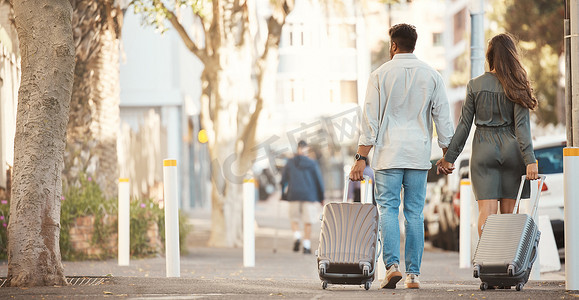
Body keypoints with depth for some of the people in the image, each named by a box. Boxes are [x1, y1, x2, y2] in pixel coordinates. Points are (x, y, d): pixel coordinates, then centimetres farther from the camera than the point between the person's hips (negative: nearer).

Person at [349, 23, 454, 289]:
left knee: (387, 209, 0)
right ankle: (413, 273, 3)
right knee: (415, 213, 5)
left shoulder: (381, 75, -2)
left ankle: (392, 264, -16)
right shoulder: (431, 75, 5)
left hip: (388, 153, -2)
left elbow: (370, 120, -4)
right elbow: (443, 116, 6)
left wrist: (361, 157, -1)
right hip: (419, 153, 2)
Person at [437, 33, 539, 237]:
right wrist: (529, 160, -14)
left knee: (486, 211, -5)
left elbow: (464, 125, 1)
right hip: (511, 150, 0)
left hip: (484, 151, 0)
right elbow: (522, 126, -11)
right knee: (508, 212, 8)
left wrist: (450, 157, 7)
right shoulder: (516, 86, -3)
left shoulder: (475, 85, 0)